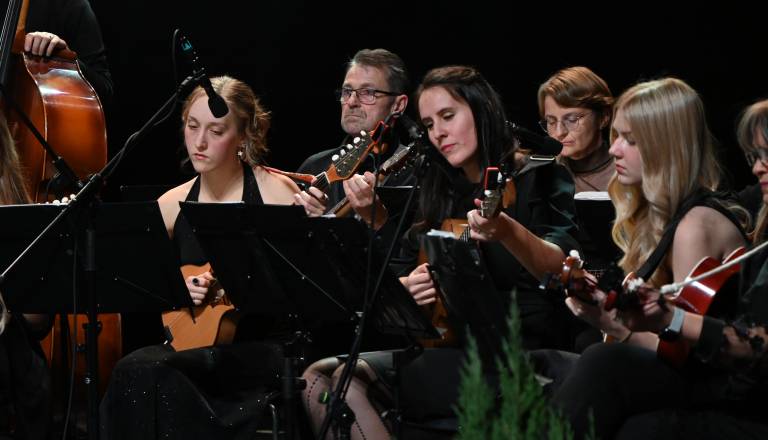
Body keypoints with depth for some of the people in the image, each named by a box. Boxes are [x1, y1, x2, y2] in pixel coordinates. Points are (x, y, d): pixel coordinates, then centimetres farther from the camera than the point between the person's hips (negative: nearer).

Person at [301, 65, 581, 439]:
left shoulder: (539, 179, -2)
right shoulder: (440, 194, 18)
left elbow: (560, 268, -19)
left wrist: (508, 232, -40)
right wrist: (408, 286, -5)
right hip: (446, 346, 7)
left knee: (351, 379, -24)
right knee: (317, 377, -15)